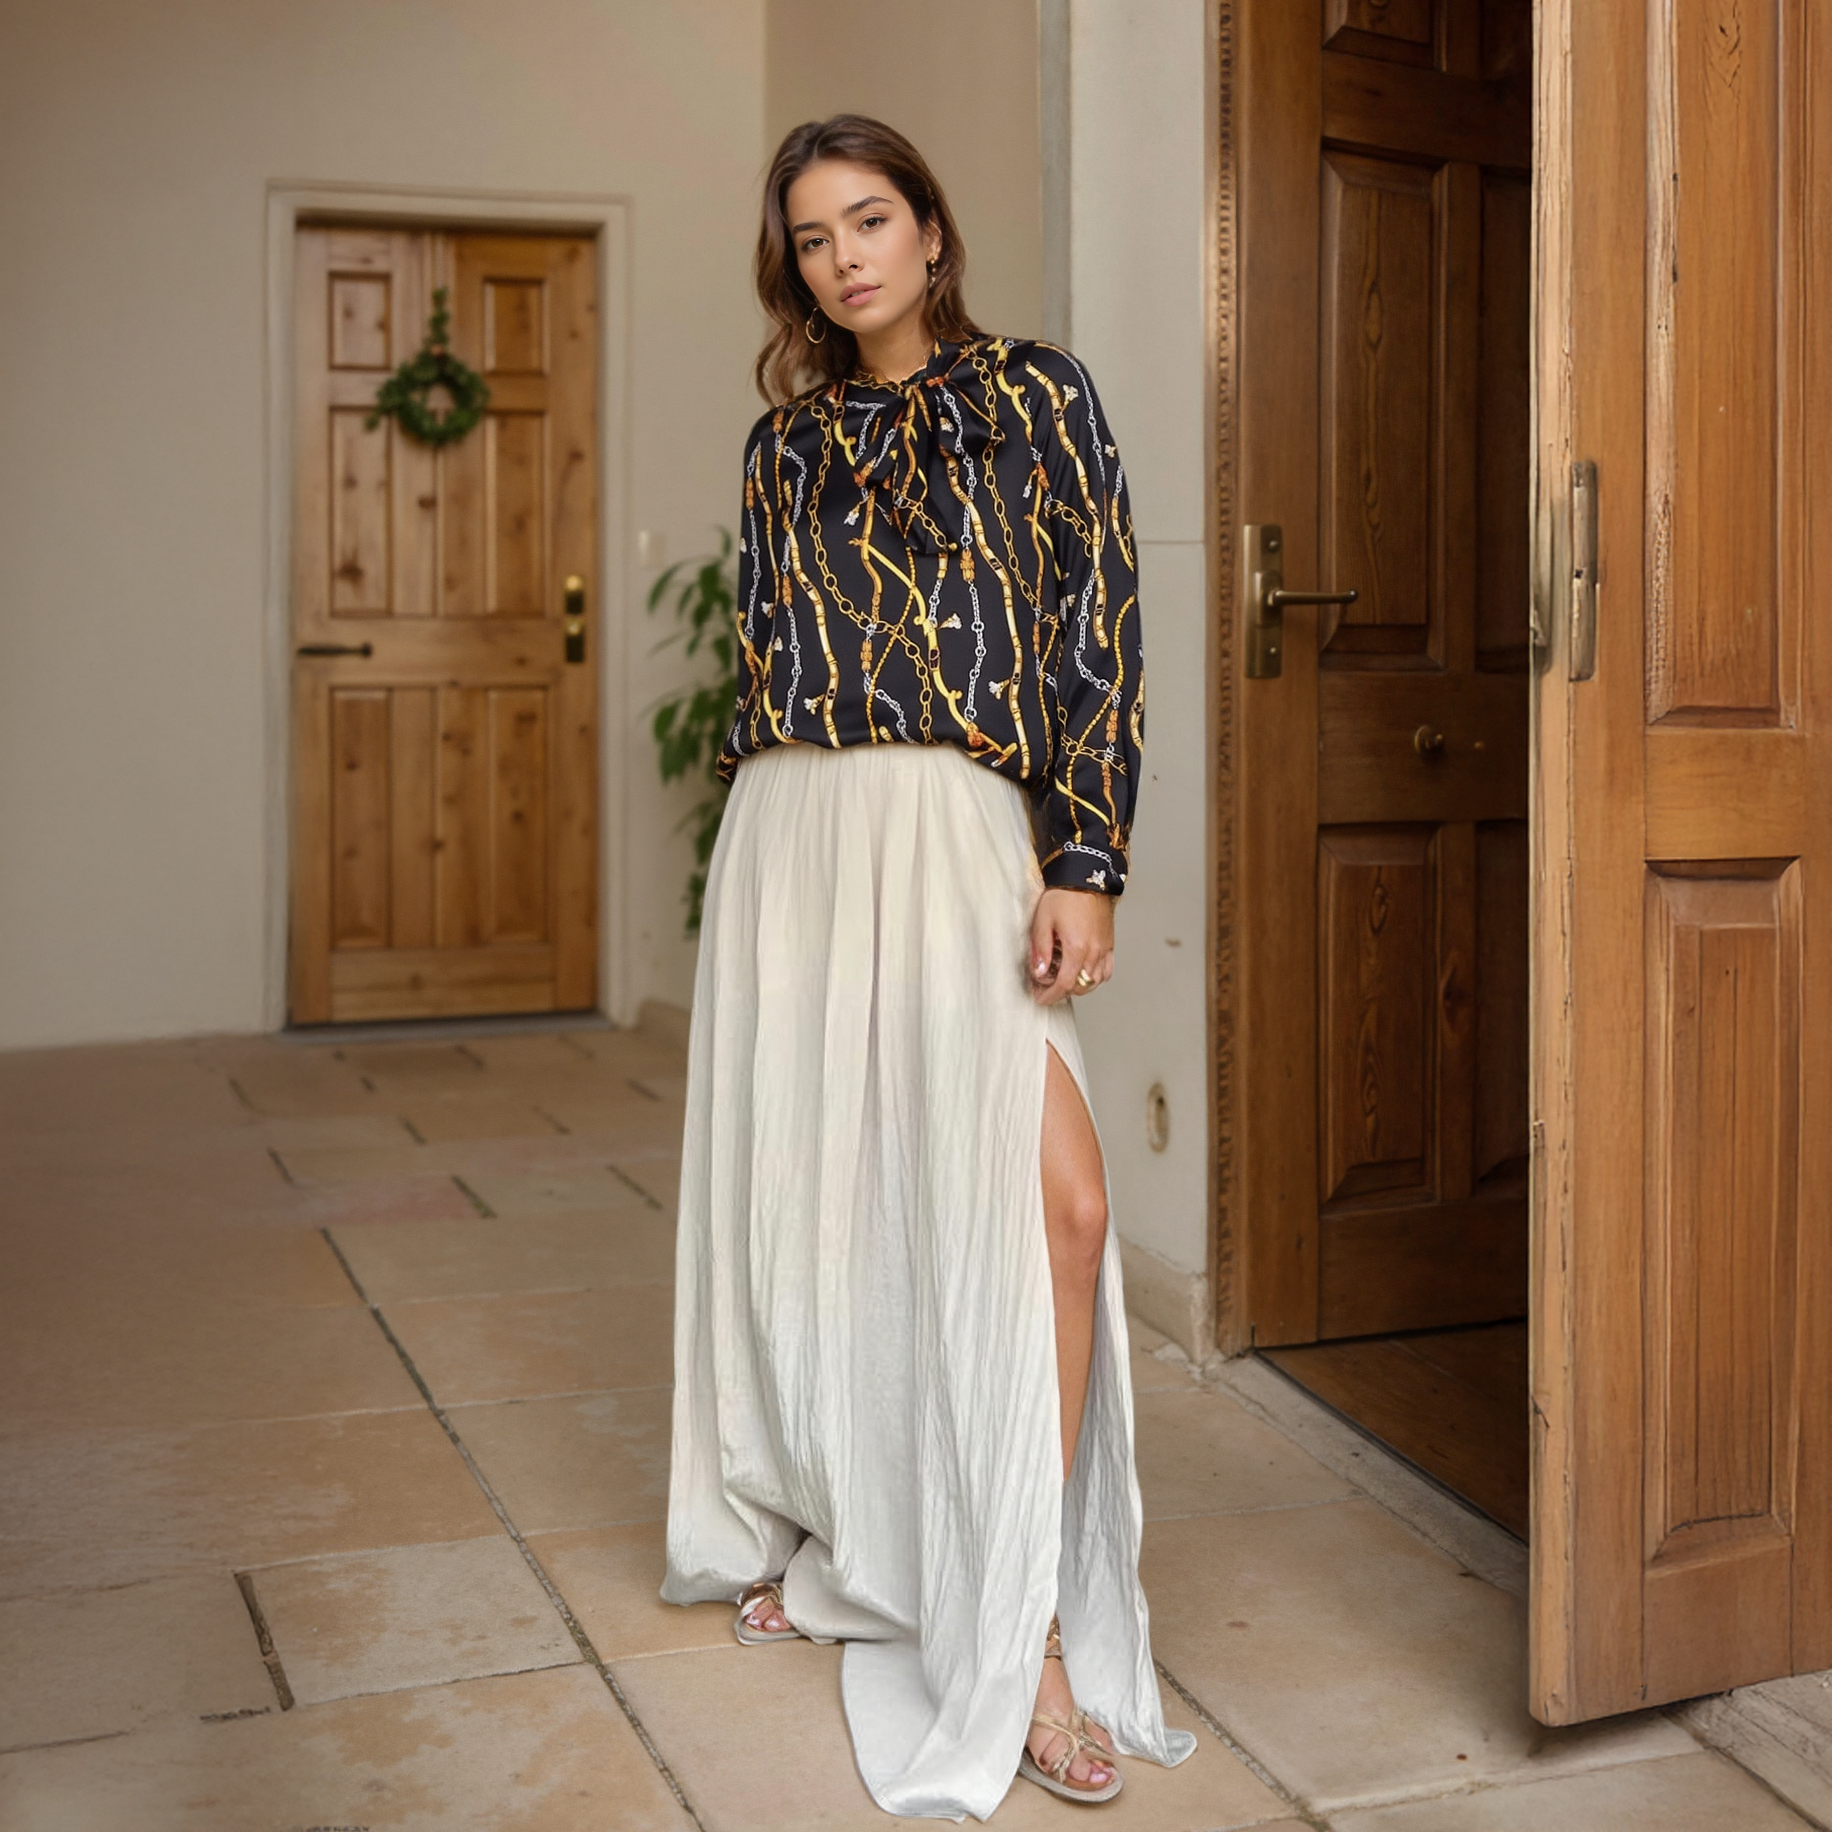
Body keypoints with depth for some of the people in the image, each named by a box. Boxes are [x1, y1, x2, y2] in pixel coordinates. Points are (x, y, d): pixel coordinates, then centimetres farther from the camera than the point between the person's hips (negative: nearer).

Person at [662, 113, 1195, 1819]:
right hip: (795, 835, 3)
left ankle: (1025, 1632, -8)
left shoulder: (1036, 397, 5)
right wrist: (767, 829, 15)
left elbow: (1099, 633, -1)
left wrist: (1083, 866, -9)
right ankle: (806, 1527, 30)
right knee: (804, 1187, 8)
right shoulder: (788, 442, 14)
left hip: (967, 835, -3)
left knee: (1052, 1199, -16)